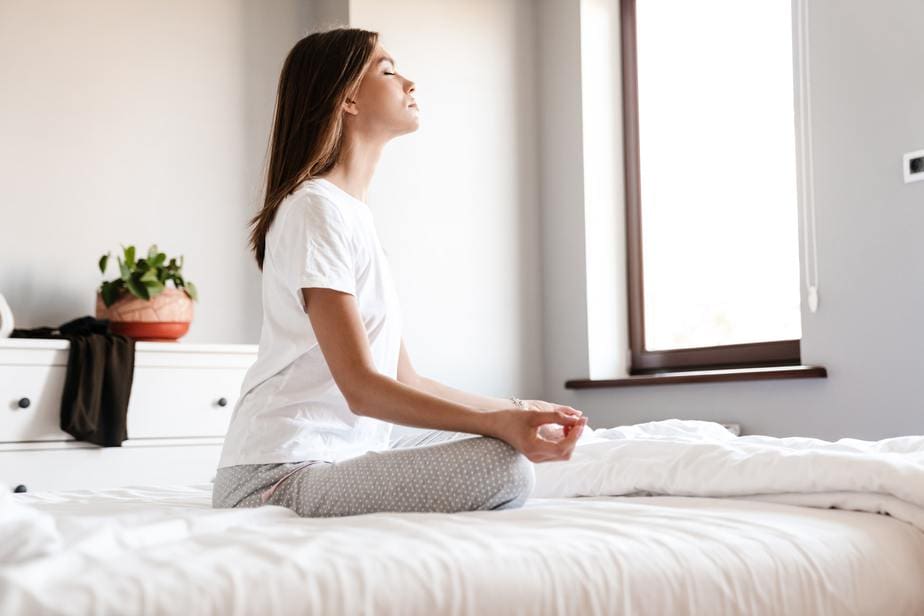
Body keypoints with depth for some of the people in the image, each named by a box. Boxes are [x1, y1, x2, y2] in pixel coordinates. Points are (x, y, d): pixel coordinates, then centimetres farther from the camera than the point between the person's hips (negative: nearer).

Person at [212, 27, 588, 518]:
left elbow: (405, 381, 15)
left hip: (337, 457, 10)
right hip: (278, 476, -10)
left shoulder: (355, 214, 17)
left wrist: (517, 411, 12)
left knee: (502, 440, 20)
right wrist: (501, 423, -28)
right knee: (505, 467, -24)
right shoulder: (317, 206, -12)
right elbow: (361, 387, -21)